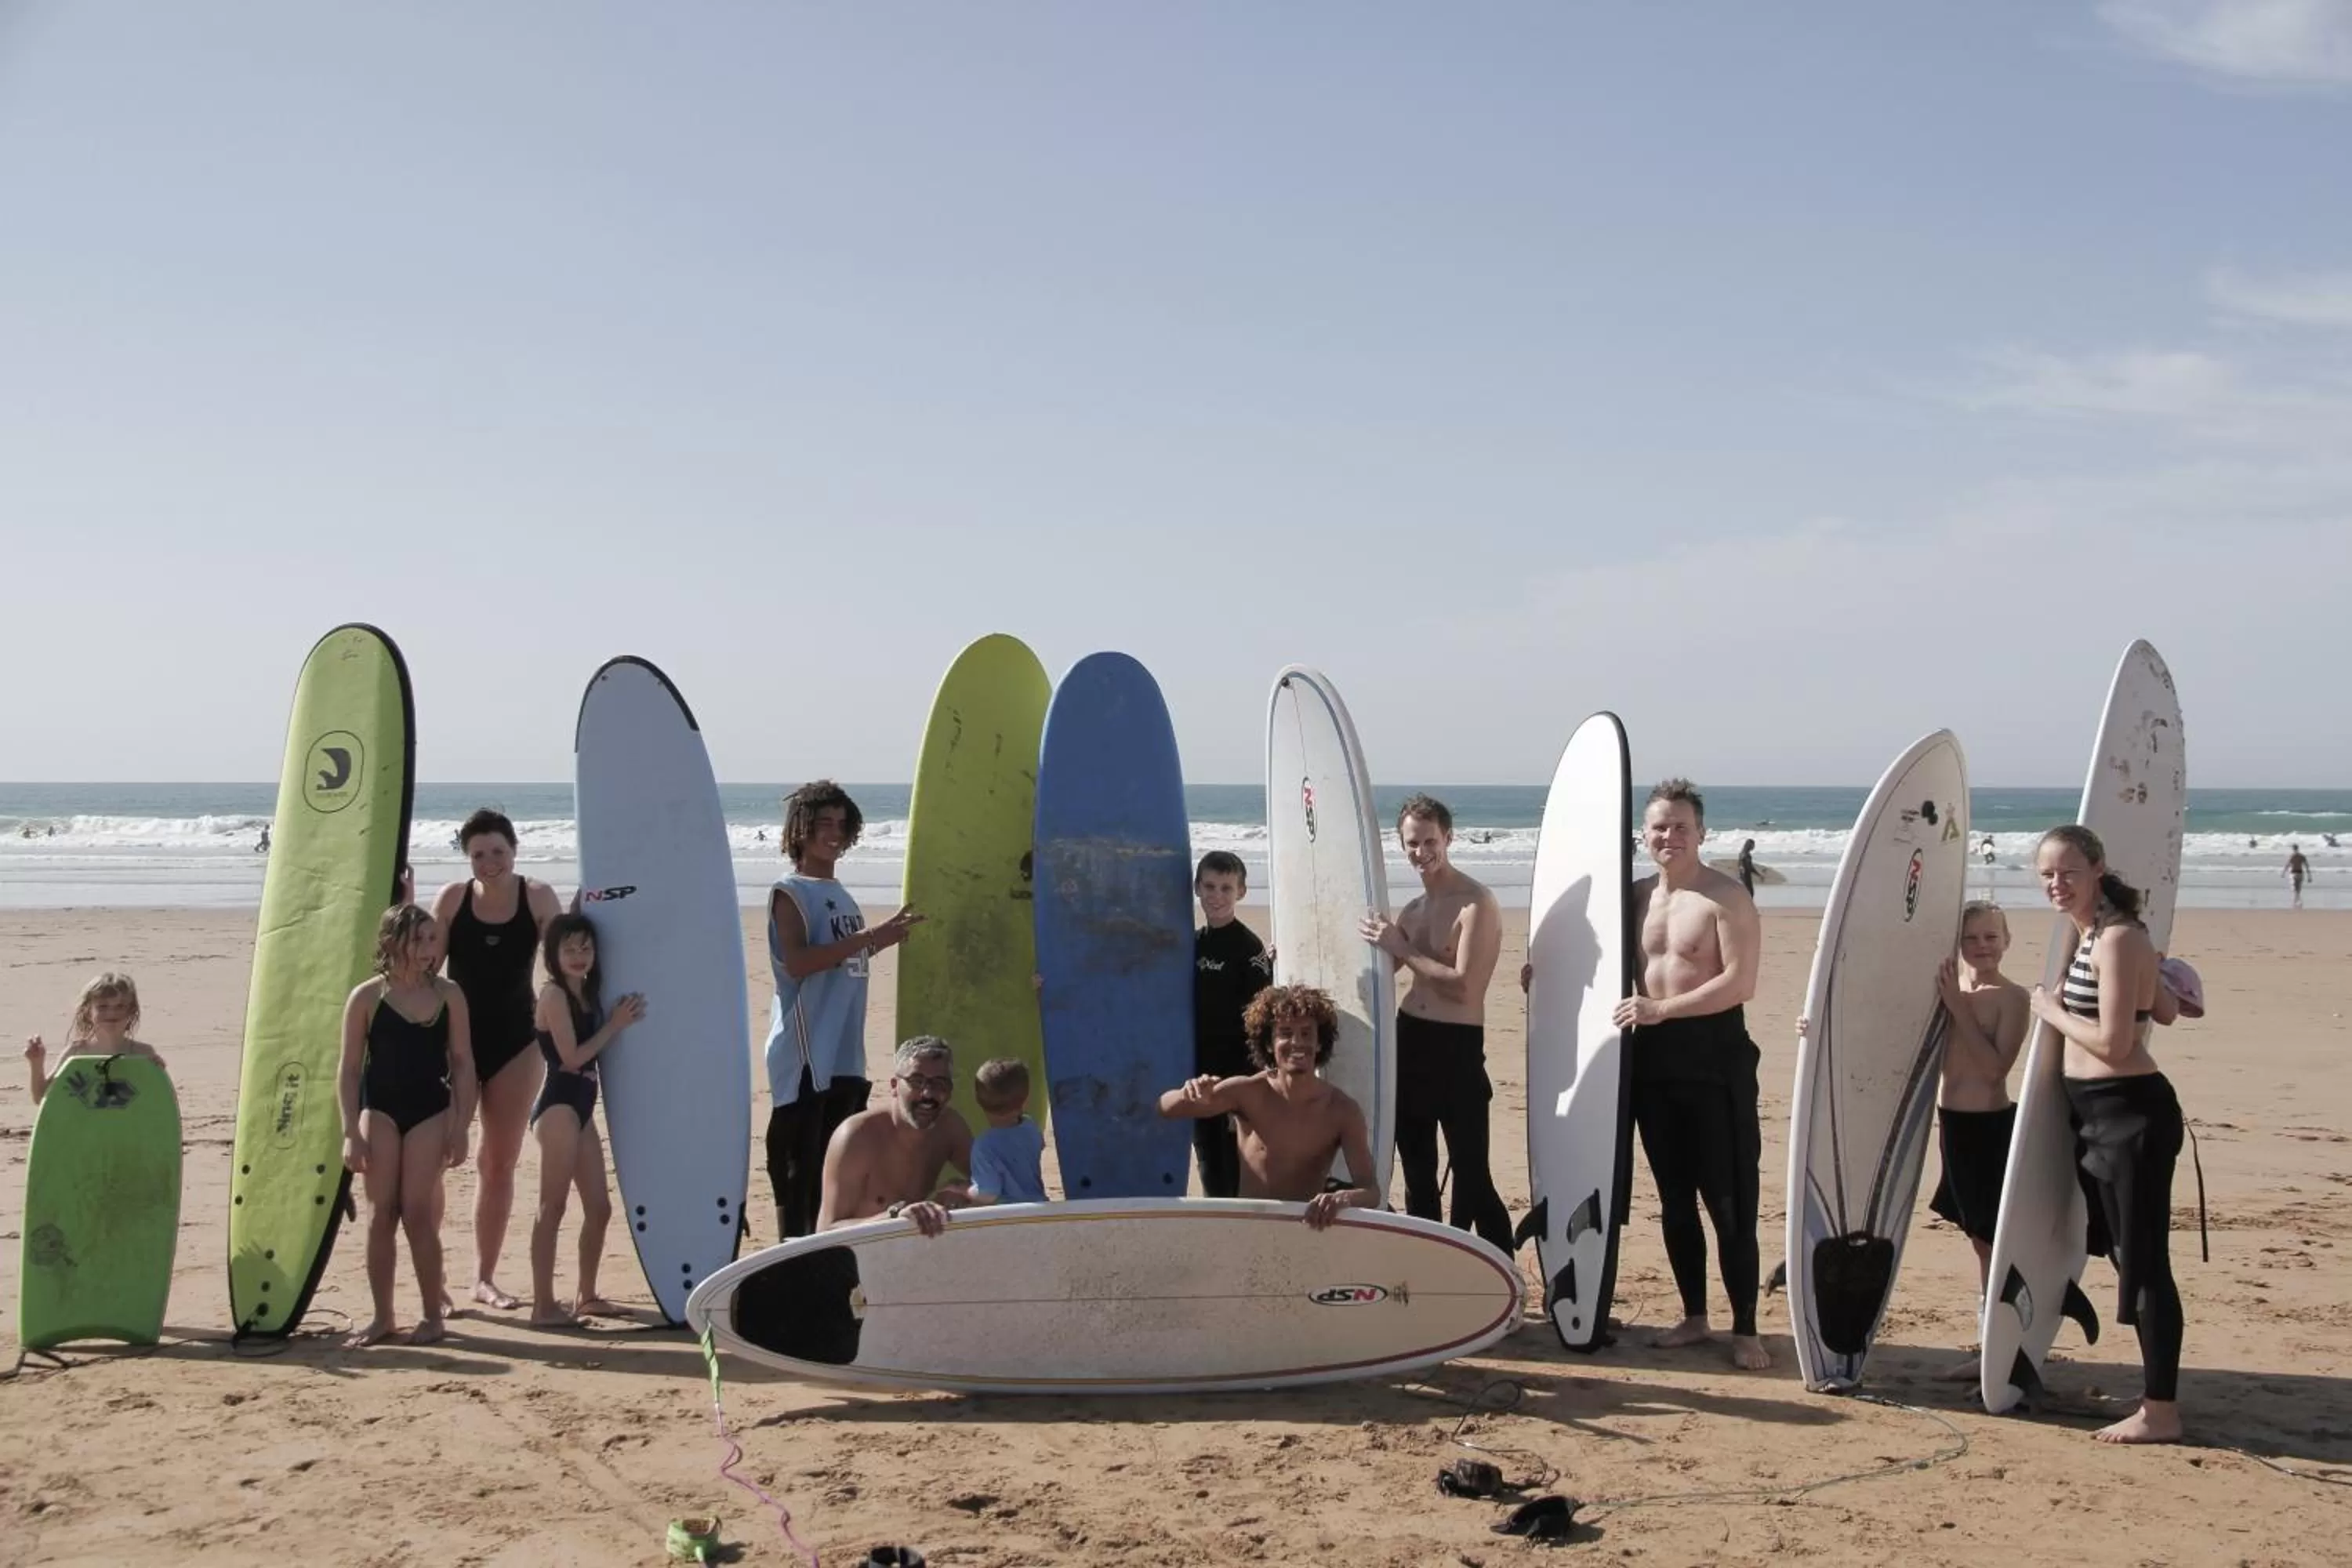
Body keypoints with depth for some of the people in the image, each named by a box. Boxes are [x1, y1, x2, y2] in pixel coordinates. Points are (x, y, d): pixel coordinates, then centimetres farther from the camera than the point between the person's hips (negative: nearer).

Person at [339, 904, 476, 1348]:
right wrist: (351, 1133, -5)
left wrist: (460, 1127, -2)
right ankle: (381, 1316, 12)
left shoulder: (448, 995, 0)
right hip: (380, 1111, 0)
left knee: (417, 1212, -4)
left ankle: (433, 1315, 7)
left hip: (431, 1112, 0)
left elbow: (463, 1064, 3)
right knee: (381, 1215, 2)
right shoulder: (367, 997, -3)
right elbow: (349, 1069, -1)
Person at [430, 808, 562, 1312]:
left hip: (516, 1042, 1)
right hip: (457, 1040, -1)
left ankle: (485, 1277, 19)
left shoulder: (537, 897, -3)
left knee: (500, 1161, 9)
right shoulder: (453, 898, -4)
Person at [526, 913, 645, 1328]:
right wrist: (616, 1024, -12)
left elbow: (591, 1053, 12)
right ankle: (543, 1305, -2)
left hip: (581, 1107, 9)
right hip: (558, 1105, -9)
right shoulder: (554, 994, -10)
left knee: (599, 1205, 12)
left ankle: (586, 1295, 23)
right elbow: (572, 1057, -16)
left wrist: (618, 1021, 2)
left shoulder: (588, 994, 14)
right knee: (553, 1207, -6)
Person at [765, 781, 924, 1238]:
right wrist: (869, 937, -20)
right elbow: (797, 962, -19)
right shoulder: (790, 892, -5)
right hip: (804, 1057, -8)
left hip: (845, 1058, 8)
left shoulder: (842, 896, 18)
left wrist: (884, 940, 12)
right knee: (798, 1166, -6)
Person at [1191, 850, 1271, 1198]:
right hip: (1199, 1076, 6)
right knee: (1210, 1174, 14)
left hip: (1236, 1077, -6)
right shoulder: (1193, 943, 8)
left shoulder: (1249, 947, -10)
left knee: (1235, 1177, -1)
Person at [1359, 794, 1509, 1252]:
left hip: (1457, 1047, -8)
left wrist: (1401, 948, -17)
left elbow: (1462, 987, -21)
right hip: (1409, 1040, 8)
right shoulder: (1411, 909, 12)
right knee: (1417, 1171, 15)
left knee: (1471, 1173, -8)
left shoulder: (1476, 904, -12)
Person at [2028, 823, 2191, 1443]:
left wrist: (2051, 1011, -10)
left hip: (2129, 1114, -11)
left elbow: (2113, 1044, -21)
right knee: (2128, 1255, 16)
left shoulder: (2116, 939, -17)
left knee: (2142, 1259, -4)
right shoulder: (2091, 934, 13)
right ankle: (2157, 1402, 25)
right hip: (2103, 1114, 11)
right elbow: (2165, 1010, 23)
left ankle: (2161, 1410, 4)